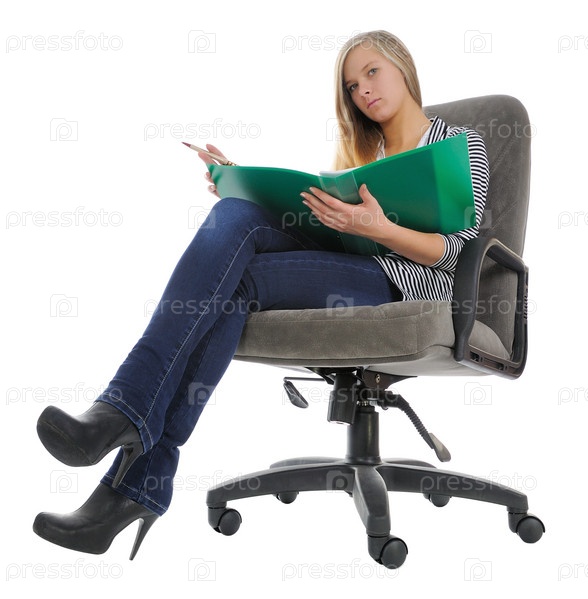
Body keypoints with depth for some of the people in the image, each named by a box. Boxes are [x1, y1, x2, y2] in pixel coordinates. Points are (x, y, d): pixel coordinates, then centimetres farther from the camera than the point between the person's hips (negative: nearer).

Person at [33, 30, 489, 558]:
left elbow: (457, 252, -1)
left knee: (233, 281, -26)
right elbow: (314, 219, 19)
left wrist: (379, 229, -18)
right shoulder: (363, 153, 32)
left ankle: (137, 485, -31)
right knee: (236, 214, -25)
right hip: (341, 264, 5)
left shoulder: (460, 143, 14)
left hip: (404, 282, -5)